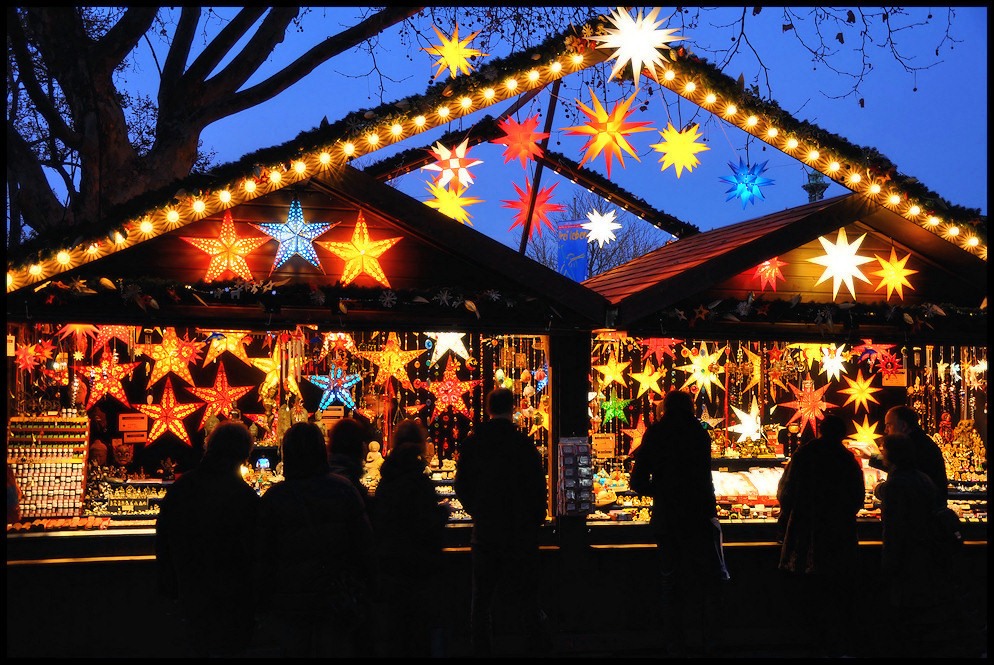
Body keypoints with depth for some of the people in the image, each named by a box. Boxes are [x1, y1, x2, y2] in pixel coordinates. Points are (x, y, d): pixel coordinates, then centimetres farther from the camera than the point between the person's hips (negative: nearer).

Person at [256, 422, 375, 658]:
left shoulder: (273, 498, -8)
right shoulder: (344, 490, -6)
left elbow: (263, 558, -4)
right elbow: (364, 544, -3)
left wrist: (263, 602, 6)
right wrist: (367, 588, 8)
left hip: (289, 601, 0)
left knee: (294, 650, 12)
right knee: (339, 650, 9)